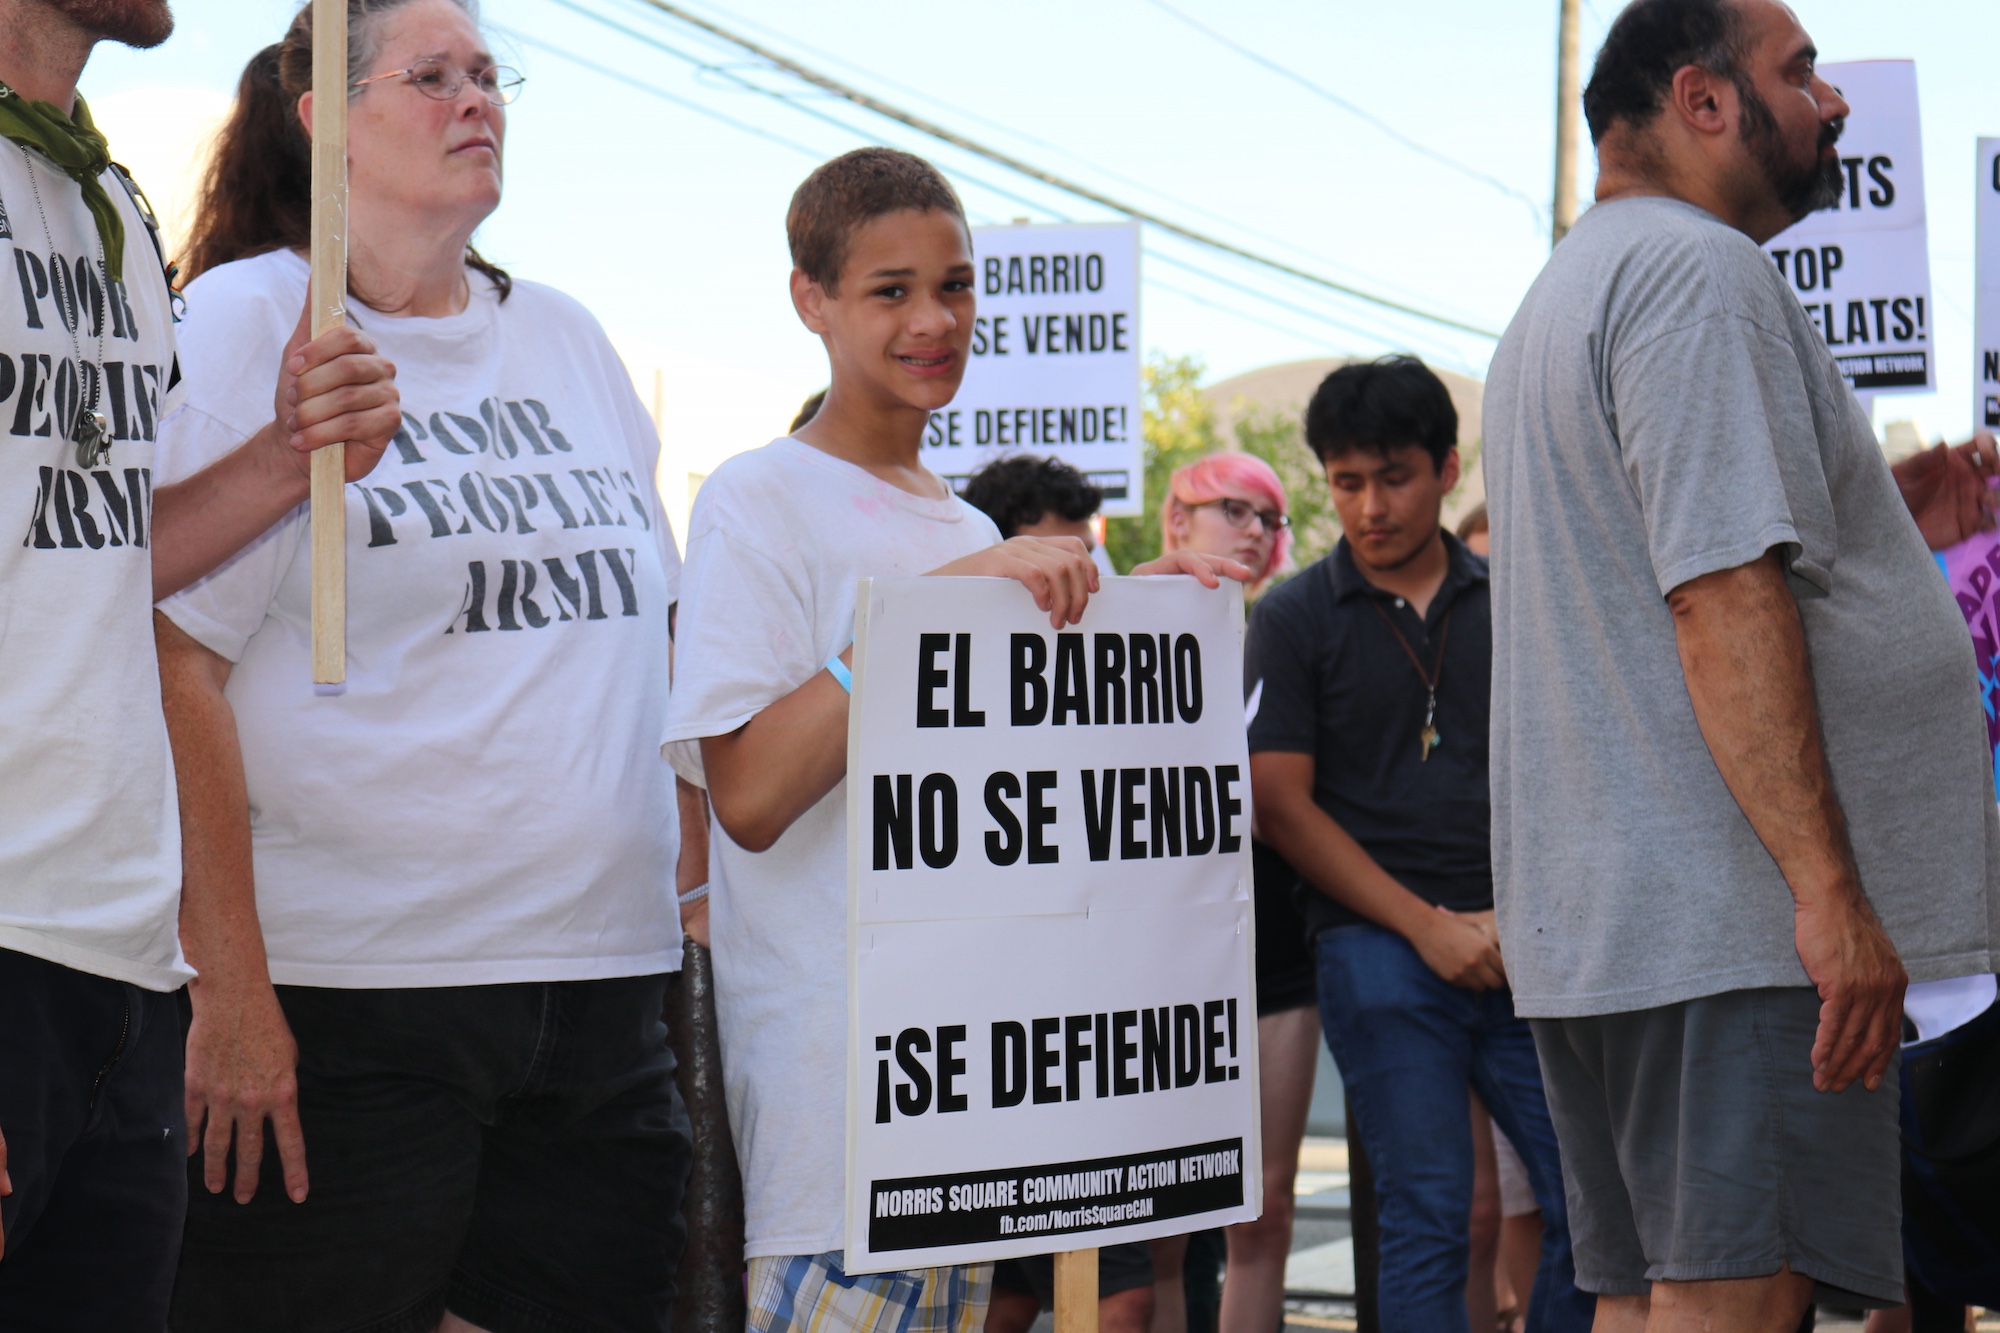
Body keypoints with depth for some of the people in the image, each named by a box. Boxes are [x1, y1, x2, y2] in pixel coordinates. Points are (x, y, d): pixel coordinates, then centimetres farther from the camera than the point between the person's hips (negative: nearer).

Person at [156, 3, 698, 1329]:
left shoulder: (568, 338, 17)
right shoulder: (247, 324, -2)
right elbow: (176, 666, -10)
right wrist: (230, 991, -16)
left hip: (603, 990, 6)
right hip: (348, 1011, -6)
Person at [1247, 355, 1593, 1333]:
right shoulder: (1295, 618, 3)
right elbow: (1280, 803, -2)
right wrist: (1427, 924, -9)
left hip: (1521, 947, 3)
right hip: (1377, 949, -3)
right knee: (1426, 1216, -4)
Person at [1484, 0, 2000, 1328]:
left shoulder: (1568, 292, 24)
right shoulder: (1698, 269, -10)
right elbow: (1726, 600, -20)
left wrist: (1877, 530, 23)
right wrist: (1831, 891, -23)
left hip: (1596, 920, 10)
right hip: (1728, 920, -10)